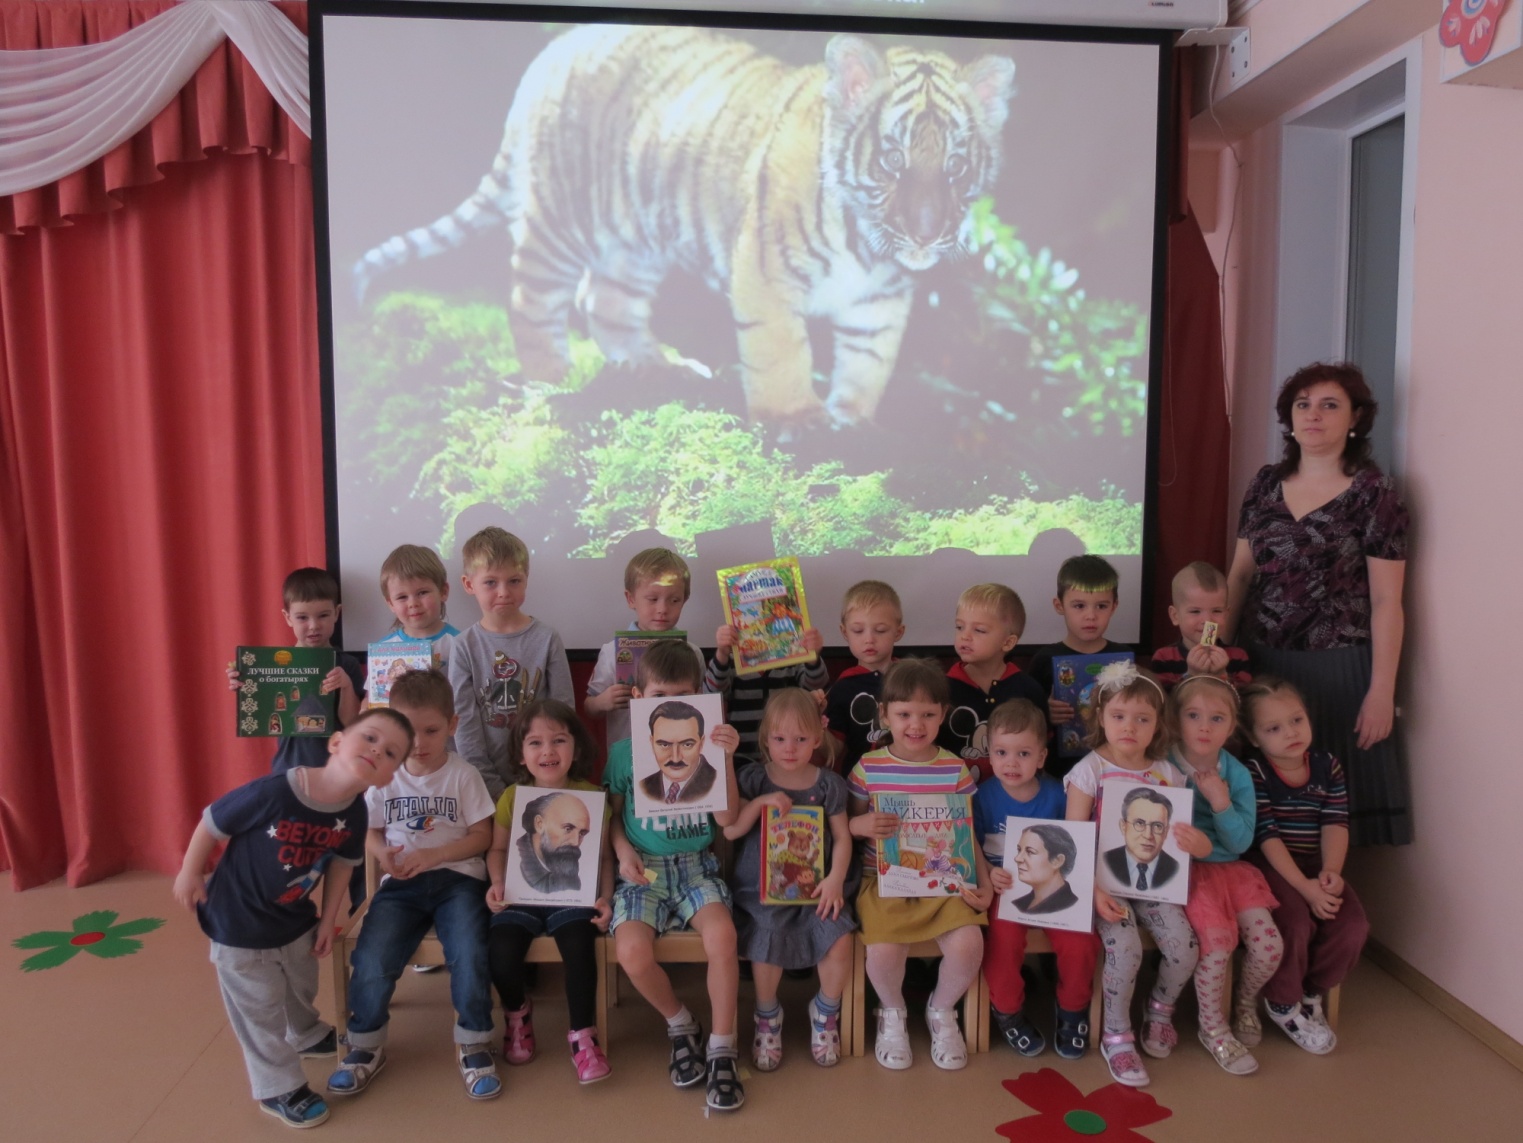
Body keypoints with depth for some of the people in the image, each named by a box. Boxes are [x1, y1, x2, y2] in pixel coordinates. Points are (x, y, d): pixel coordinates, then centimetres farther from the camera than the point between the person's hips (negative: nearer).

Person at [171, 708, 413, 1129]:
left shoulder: (354, 812, -18)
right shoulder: (273, 793, -37)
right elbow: (211, 823, -22)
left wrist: (328, 920, 4)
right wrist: (190, 874, -9)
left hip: (296, 920, 6)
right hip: (240, 923, -6)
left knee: (301, 990, 29)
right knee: (260, 1010, 9)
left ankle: (306, 1036, 58)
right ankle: (278, 1089, 29)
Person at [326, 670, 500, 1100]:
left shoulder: (463, 775, -2)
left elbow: (482, 836, -3)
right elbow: (371, 832, 12)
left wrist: (433, 855, -17)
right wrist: (384, 854, -12)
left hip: (457, 878, -2)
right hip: (400, 884, 2)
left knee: (468, 956, -25)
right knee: (370, 964, -17)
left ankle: (473, 1043, 0)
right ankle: (366, 1045, 13)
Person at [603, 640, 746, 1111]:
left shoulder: (706, 744, 2)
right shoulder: (624, 752, 3)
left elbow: (726, 818, -4)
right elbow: (614, 814, 13)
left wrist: (726, 759, -14)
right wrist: (623, 851, -5)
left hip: (695, 864, 0)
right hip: (644, 868, 0)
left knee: (722, 933, -30)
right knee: (632, 952, -27)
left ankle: (721, 1051, -10)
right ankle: (681, 1026, 5)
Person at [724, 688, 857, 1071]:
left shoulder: (828, 784, 4)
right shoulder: (753, 780, 2)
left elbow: (842, 838, 5)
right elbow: (730, 831, -3)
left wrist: (835, 880, -9)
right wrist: (760, 802, -16)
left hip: (814, 884, 1)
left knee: (839, 937, -22)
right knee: (768, 938, -27)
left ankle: (826, 1011, 9)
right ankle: (767, 1015, 4)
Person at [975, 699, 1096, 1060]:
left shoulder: (1057, 794, -2)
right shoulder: (983, 796, -5)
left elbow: (1072, 849, 5)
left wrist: (1057, 872, -15)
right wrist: (989, 874, -23)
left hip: (1052, 886, 2)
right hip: (1002, 887, -1)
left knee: (1081, 942, -21)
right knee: (1003, 938, -28)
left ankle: (1073, 1010, 12)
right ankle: (1008, 1012, 3)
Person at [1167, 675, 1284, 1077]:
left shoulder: (1237, 775, -2)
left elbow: (1240, 842, -4)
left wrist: (1221, 802, -19)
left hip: (1229, 868, 4)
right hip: (1183, 870, -4)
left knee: (1269, 946, -10)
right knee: (1218, 940, -22)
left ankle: (1246, 1005, 25)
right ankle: (1213, 1028, 6)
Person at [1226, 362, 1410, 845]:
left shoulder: (1373, 491, -6)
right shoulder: (1266, 483, 7)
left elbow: (1386, 600, -8)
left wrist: (1382, 690, -11)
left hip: (1335, 666, -4)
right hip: (1260, 660, 4)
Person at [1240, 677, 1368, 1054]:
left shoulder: (1327, 766, 4)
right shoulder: (1253, 772, -12)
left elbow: (1335, 823, -4)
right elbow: (1267, 837, -17)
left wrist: (1331, 871, -21)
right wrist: (1305, 888, -24)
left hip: (1316, 867, 5)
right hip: (1270, 867, -5)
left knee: (1352, 926, -15)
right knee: (1297, 923, -27)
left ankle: (1311, 993, 12)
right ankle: (1283, 1003, 1)